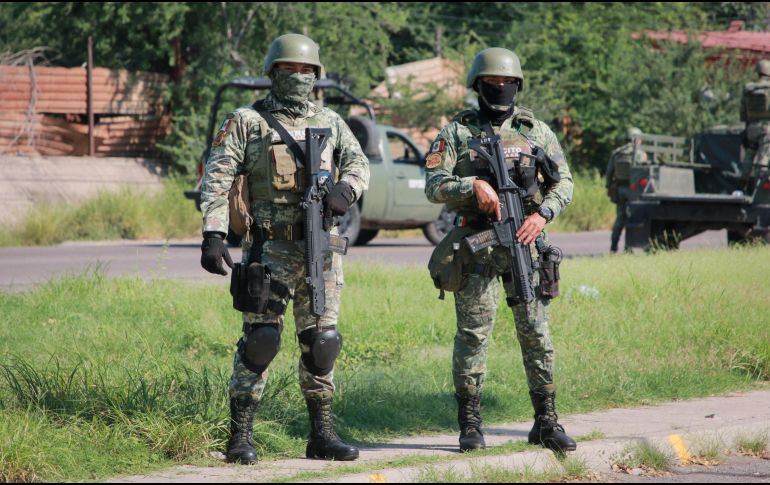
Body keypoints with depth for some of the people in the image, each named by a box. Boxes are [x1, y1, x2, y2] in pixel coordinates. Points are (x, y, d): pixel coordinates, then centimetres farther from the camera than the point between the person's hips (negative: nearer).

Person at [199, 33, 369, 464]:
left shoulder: (330, 122, 14)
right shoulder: (246, 121, 2)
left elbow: (358, 162, 7)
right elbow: (217, 180, -3)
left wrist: (347, 189, -17)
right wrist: (213, 235, -15)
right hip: (271, 247, -4)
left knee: (321, 342, 6)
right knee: (260, 339, -10)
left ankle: (322, 434, 14)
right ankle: (241, 437, -5)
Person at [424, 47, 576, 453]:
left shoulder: (536, 130, 11)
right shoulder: (457, 132, 4)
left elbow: (564, 181, 9)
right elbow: (434, 186, -3)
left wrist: (542, 214, -9)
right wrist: (473, 186, -20)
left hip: (525, 242, 2)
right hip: (475, 247, -2)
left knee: (536, 333, 2)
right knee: (473, 333, -3)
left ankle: (546, 421, 9)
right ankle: (470, 425, 1)